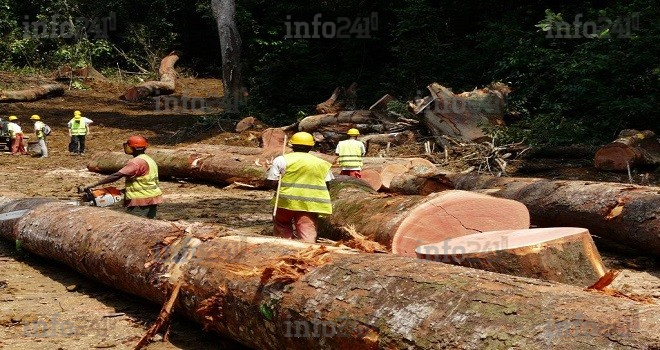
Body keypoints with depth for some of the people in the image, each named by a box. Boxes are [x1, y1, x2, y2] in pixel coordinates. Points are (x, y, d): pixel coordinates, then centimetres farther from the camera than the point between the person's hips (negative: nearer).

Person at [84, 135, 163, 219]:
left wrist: (94, 185, -21)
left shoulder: (137, 162, -17)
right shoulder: (148, 159, 14)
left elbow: (116, 176, -22)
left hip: (141, 203, -10)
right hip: (152, 200, 10)